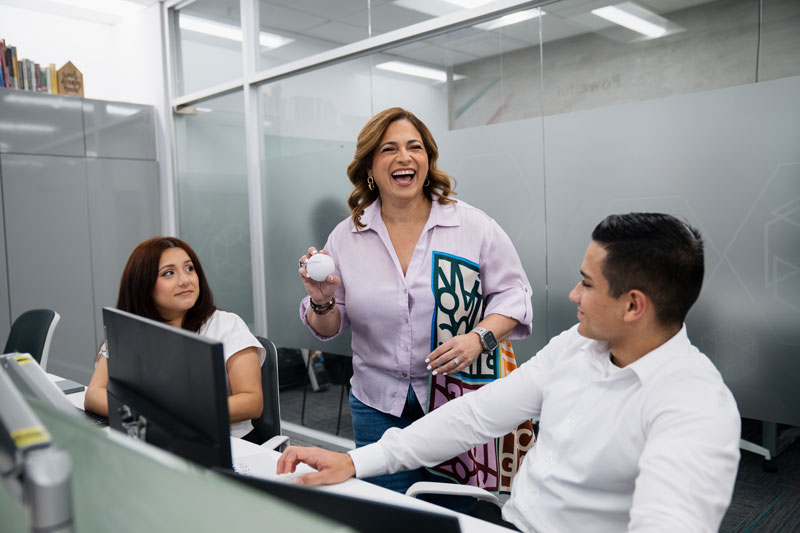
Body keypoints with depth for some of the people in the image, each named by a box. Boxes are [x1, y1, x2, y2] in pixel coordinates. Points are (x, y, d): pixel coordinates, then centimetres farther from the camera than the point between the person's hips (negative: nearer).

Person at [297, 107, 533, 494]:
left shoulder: (474, 226, -3)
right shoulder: (345, 237, 2)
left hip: (458, 400, -1)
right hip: (379, 406, 2)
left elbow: (512, 293, -1)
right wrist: (322, 303, -13)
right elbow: (327, 330, 8)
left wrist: (479, 337, -17)